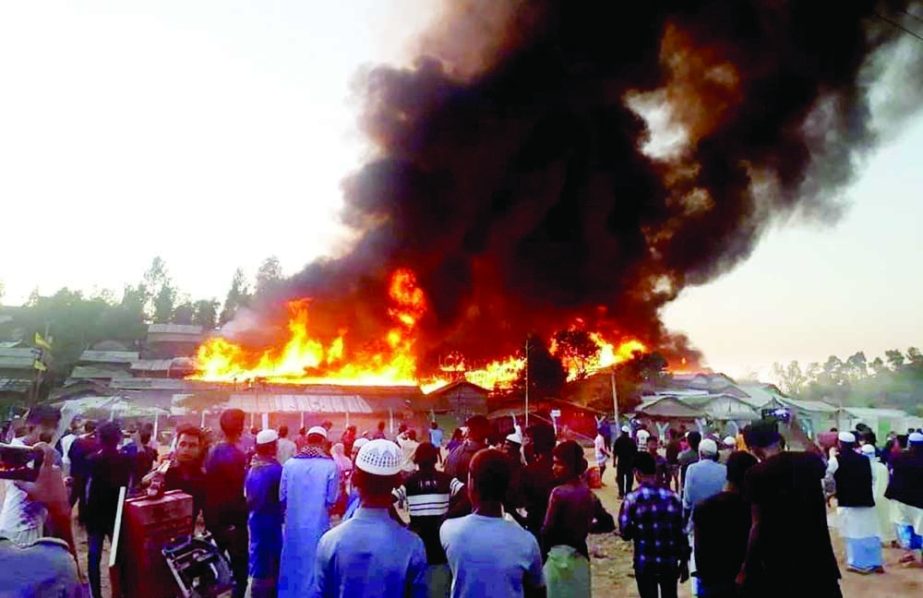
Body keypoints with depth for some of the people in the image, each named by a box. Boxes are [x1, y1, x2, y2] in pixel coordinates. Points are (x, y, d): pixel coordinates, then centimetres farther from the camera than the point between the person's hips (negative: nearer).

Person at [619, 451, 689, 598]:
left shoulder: (632, 499, -12)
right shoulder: (672, 497, -3)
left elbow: (625, 533, -10)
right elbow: (681, 531, 0)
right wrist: (684, 561, 9)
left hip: (645, 563, -3)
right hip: (670, 561, 3)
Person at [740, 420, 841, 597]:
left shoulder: (756, 474, -13)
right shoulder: (809, 461, 0)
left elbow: (758, 526, -14)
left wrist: (746, 568, -6)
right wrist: (795, 428, 32)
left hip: (778, 562, -4)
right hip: (816, 554, 4)